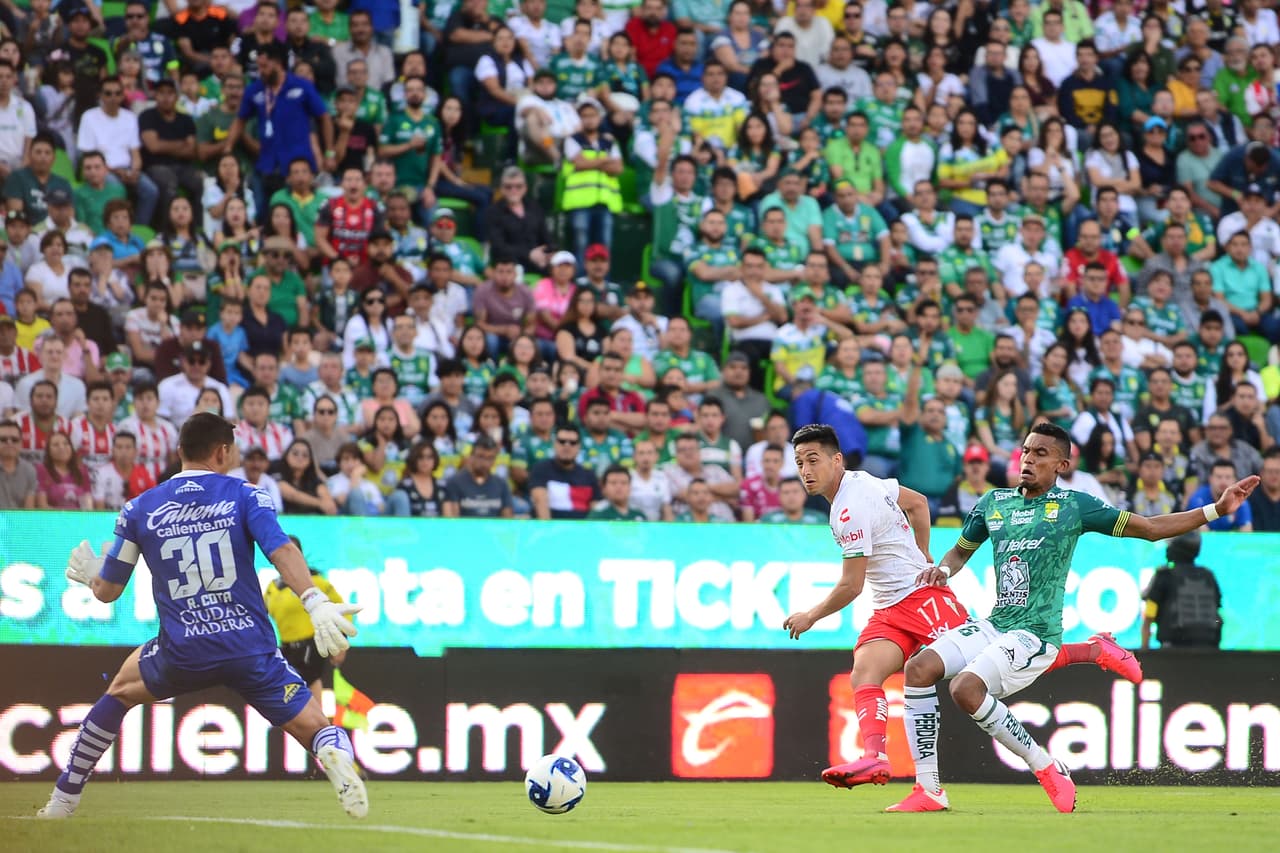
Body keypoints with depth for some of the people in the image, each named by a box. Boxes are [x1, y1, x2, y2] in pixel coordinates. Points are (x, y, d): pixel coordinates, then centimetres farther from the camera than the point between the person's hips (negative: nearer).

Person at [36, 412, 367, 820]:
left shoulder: (139, 510, 9)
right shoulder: (245, 495, 4)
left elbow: (107, 591, 14)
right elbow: (282, 550, -15)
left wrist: (91, 574, 36)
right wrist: (316, 604, -23)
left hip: (182, 654, 2)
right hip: (251, 648, -2)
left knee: (121, 690, 31)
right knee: (316, 728, 1)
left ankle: (62, 802, 30)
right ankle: (336, 754, -40)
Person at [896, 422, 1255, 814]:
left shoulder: (1073, 506, -2)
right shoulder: (994, 502, 12)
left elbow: (1150, 528, 1)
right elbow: (962, 549, 28)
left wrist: (1216, 510, -7)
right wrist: (942, 570, 4)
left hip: (1036, 633, -6)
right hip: (994, 625, 6)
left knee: (966, 688, -27)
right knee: (919, 668, -13)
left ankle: (1045, 767, -10)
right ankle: (928, 790, -11)